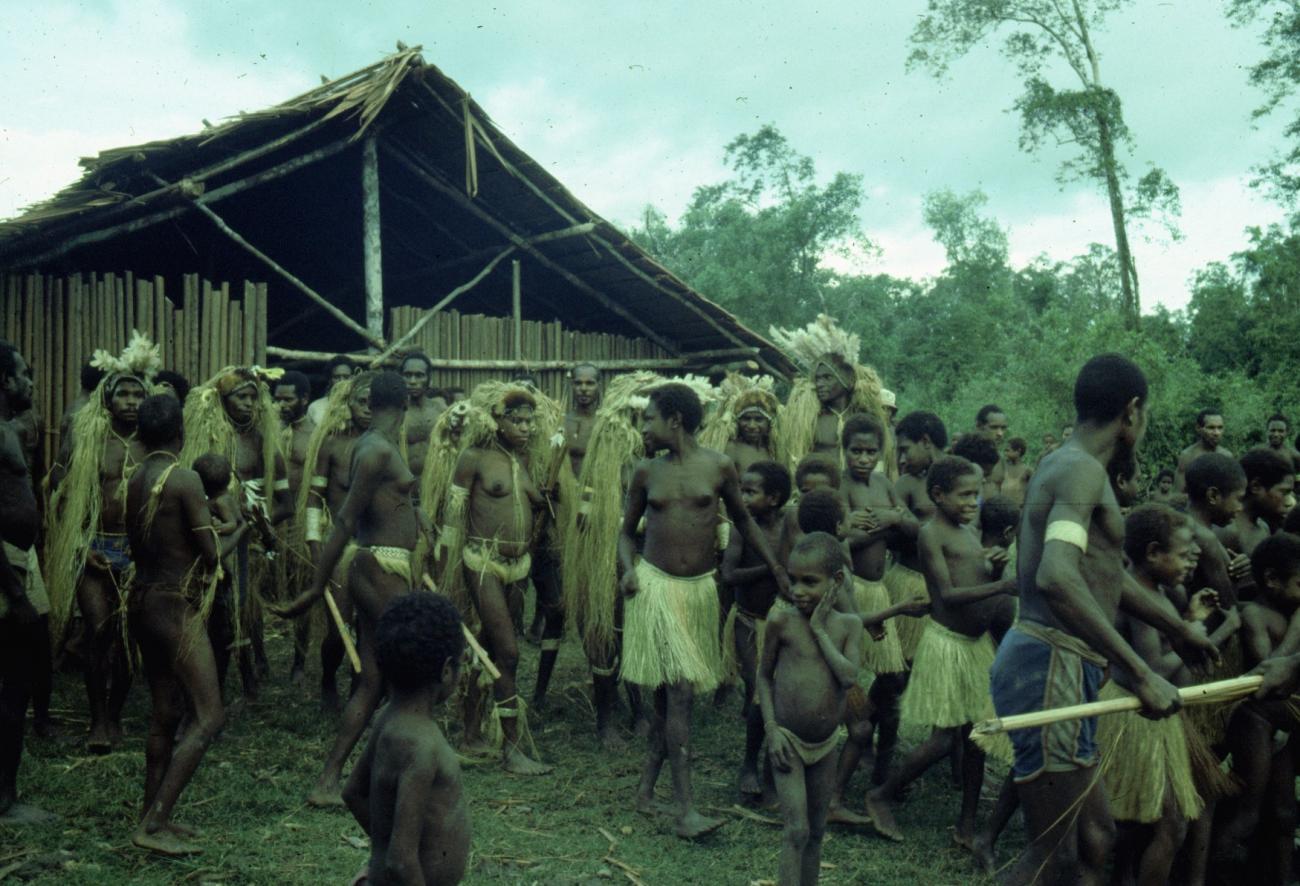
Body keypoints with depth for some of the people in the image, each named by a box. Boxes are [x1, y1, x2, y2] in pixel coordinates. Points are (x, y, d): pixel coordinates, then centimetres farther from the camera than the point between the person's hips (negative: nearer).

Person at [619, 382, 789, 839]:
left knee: (669, 692, 10)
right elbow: (628, 530, 12)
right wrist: (628, 570, -7)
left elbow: (743, 519, 12)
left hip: (700, 587, 2)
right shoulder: (646, 472, 2)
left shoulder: (719, 466, -1)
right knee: (677, 691, -9)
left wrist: (778, 569, 9)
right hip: (656, 584, -2)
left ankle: (647, 785, 25)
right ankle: (685, 809, -9)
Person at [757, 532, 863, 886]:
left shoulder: (848, 625, -3)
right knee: (796, 831, -9)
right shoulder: (782, 620, -11)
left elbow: (849, 677, -18)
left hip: (825, 746, 3)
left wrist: (819, 629, -16)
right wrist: (771, 729, -9)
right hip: (788, 741, -3)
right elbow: (764, 675, -1)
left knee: (816, 832, 14)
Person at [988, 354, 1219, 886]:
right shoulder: (1083, 468, -14)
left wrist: (1175, 628, 43)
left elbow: (1103, 571, 32)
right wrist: (1142, 673, -30)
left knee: (1093, 839, 16)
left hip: (1059, 667, 10)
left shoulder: (1066, 465, 17)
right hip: (1054, 668, -10)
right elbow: (1056, 577, -32)